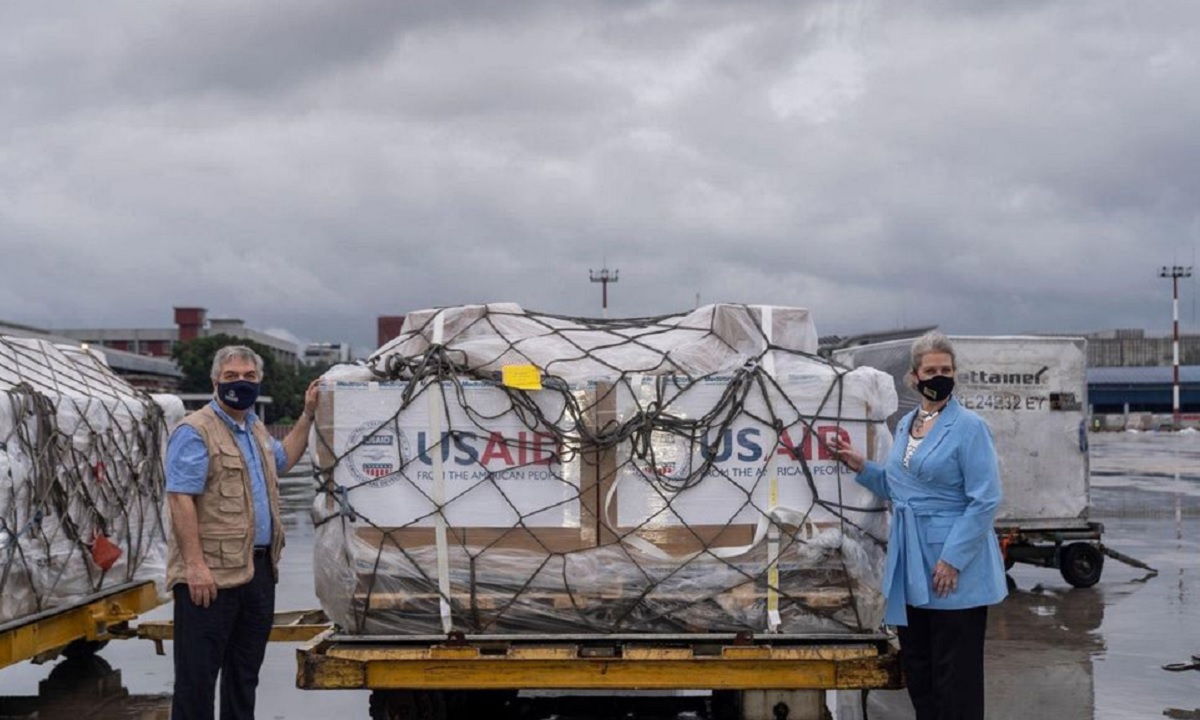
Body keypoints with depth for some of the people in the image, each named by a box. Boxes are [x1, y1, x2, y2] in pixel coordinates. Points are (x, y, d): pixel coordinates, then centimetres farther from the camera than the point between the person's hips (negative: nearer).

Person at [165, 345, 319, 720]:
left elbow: (281, 460, 37)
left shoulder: (255, 429, 17)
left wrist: (308, 414, 28)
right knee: (198, 675, -3)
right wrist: (194, 564, -24)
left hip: (260, 570, 9)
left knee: (245, 674, 16)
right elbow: (180, 499, -17)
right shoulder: (195, 431, -10)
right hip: (211, 574, -8)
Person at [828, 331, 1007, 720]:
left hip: (953, 569, -7)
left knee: (955, 673, 1)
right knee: (916, 664, 15)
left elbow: (984, 501, -15)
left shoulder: (969, 427, -10)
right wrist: (861, 466, 6)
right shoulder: (905, 425, 11)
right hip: (910, 565, 7)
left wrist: (953, 559, -19)